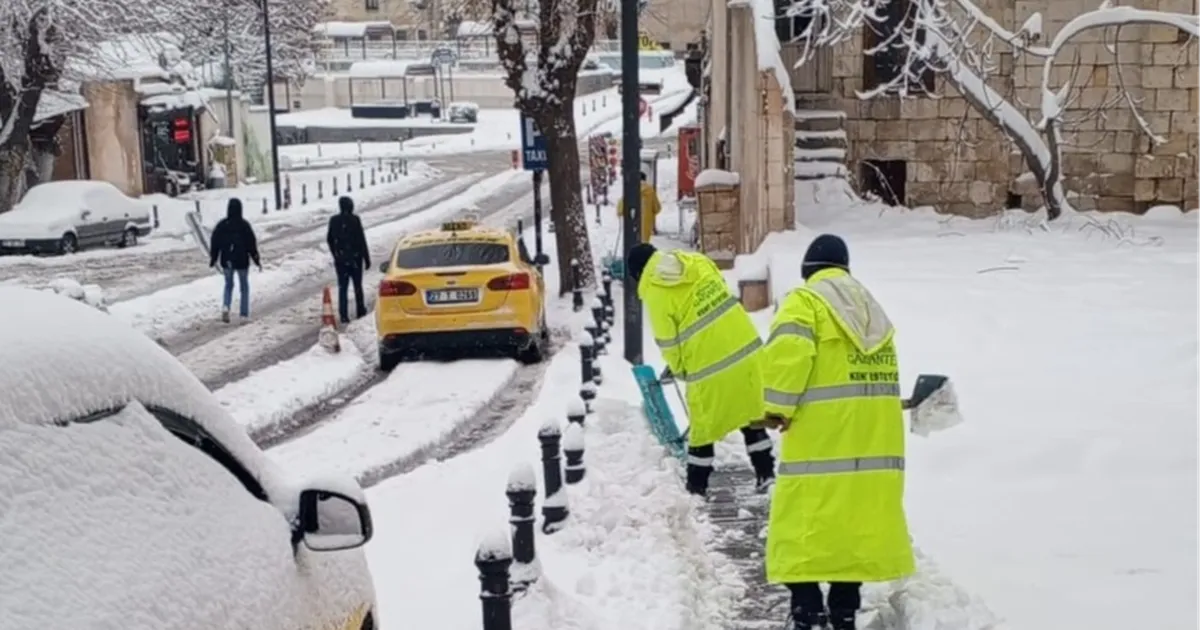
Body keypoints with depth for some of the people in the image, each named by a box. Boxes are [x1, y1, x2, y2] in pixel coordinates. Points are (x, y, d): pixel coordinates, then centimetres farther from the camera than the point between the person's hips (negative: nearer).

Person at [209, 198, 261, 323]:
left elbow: (214, 243, 1)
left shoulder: (221, 225, -5)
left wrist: (212, 259, 13)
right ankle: (244, 314, 12)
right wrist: (257, 261, 1)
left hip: (226, 261, 2)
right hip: (242, 261, -2)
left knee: (228, 285, 18)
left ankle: (225, 306, -6)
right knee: (244, 287, 13)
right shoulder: (244, 225, -12)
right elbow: (252, 244, -8)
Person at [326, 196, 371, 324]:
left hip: (340, 259, 2)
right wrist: (367, 258, -6)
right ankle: (360, 311, 24)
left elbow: (329, 239, 10)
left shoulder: (334, 220, 0)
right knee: (358, 286, 15)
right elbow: (362, 240, -12)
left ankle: (343, 315, -5)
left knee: (342, 287, 4)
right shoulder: (354, 220, -12)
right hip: (355, 258, -2)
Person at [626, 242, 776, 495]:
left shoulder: (654, 293, -10)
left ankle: (696, 486, 24)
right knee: (752, 413, 20)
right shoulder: (698, 262, 5)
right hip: (746, 348, 5)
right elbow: (723, 296, 13)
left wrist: (679, 370, 14)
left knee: (703, 425, 12)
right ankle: (765, 473, 26)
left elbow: (668, 343, -6)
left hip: (709, 364, -5)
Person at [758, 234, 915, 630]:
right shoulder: (870, 308, 19)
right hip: (874, 440, 7)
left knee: (803, 529, -1)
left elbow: (786, 354, -20)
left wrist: (777, 408, -10)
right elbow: (874, 370, 16)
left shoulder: (805, 303, -4)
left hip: (820, 440, -7)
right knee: (854, 524, 13)